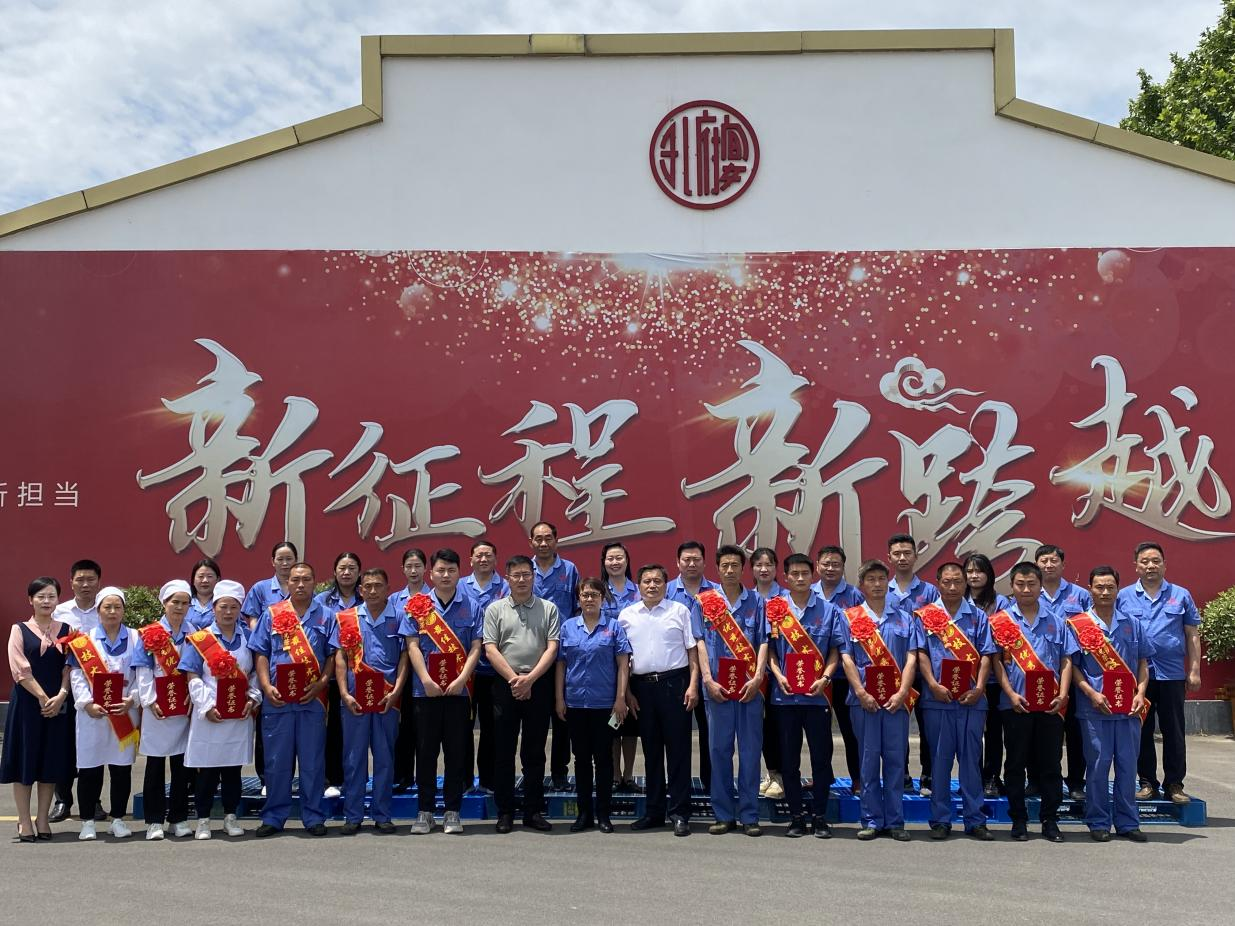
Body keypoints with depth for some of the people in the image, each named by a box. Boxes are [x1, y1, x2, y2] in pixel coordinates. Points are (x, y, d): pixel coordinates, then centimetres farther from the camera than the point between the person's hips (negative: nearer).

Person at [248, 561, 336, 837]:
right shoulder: (271, 614, 8)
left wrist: (321, 683, -9)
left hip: (313, 699, 0)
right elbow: (260, 654, 6)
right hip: (277, 699, 0)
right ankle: (273, 817, 13)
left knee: (312, 760, 4)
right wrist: (266, 686, -6)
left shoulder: (325, 617, 8)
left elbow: (332, 656, 5)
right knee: (277, 760, 4)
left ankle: (313, 817, 12)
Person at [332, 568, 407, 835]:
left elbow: (404, 657, 3)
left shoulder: (399, 618, 5)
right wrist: (344, 694, -4)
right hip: (354, 699, 0)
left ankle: (382, 815, 15)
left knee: (385, 758, 6)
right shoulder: (345, 618, 7)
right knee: (354, 758, 5)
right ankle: (352, 816, 12)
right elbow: (340, 657, 5)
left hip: (388, 699, 0)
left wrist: (396, 692, -8)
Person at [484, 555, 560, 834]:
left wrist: (529, 679, -12)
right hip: (505, 685, 0)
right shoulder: (495, 609, 6)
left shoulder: (548, 609, 7)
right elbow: (490, 649, -1)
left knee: (535, 751, 6)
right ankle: (505, 812, 10)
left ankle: (533, 811, 13)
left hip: (538, 684, 1)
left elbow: (552, 648, -1)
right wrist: (513, 679, -11)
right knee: (503, 750, 2)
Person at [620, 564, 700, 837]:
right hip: (642, 686, 3)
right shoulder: (627, 616, 10)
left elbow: (692, 650, 2)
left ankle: (680, 813, 3)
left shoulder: (679, 611, 3)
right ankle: (654, 811, 18)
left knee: (678, 749, -1)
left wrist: (693, 685, -7)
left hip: (674, 684, -3)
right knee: (651, 750, 10)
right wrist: (626, 691, 5)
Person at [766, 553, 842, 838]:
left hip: (817, 694, 0)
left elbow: (835, 649, 5)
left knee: (821, 756, 2)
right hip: (785, 693, 0)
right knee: (789, 758, 5)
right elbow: (769, 647, 5)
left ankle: (819, 816, 12)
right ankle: (797, 817, 14)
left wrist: (825, 678, -10)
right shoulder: (773, 608, 5)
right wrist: (778, 676, -9)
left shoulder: (829, 609, 5)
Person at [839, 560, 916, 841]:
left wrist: (902, 693, -8)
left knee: (896, 760, 3)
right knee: (869, 760, 2)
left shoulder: (904, 618, 10)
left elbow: (911, 658, 4)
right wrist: (861, 693, -10)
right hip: (864, 699, -1)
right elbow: (846, 658, 0)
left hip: (897, 699, 1)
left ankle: (895, 821, 9)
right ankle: (871, 821, 8)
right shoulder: (850, 618, 6)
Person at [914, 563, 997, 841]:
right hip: (937, 699, -1)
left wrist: (979, 688, -8)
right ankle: (940, 820, 10)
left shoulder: (978, 616, 10)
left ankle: (975, 820, 10)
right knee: (939, 760, 3)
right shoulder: (924, 616, 6)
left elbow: (985, 656, 5)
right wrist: (933, 685, -12)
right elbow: (921, 654, 1)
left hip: (971, 700, 1)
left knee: (971, 760, 4)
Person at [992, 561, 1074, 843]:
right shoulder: (1000, 621, 3)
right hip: (1016, 703, -2)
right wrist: (1011, 694, -11)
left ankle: (1049, 820, 15)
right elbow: (996, 661, 0)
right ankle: (1018, 820, 13)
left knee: (1050, 764, 5)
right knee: (1016, 764, 4)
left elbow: (1066, 661, 8)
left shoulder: (1055, 621, 9)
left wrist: (1062, 694, -5)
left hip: (1051, 704, 2)